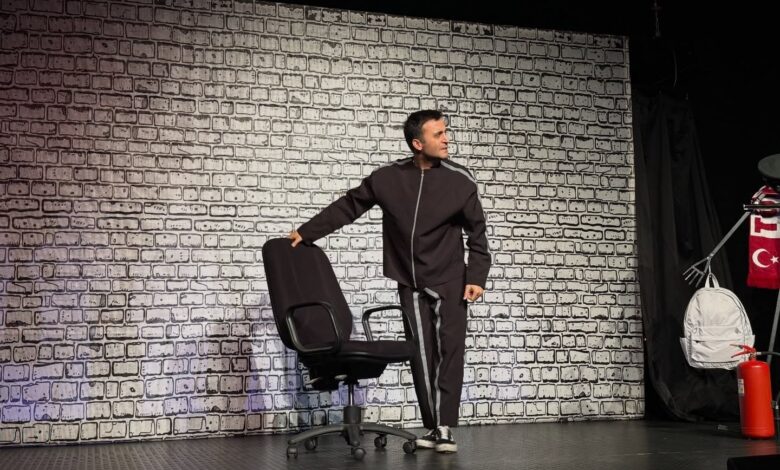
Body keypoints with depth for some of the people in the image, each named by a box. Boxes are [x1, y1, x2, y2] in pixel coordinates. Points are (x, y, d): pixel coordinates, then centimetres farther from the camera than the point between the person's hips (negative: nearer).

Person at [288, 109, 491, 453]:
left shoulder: (459, 180, -8)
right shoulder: (388, 177, -4)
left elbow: (476, 232, 0)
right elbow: (348, 206, 6)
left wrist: (476, 276, -7)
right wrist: (306, 232, 7)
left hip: (450, 281, -1)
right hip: (410, 283, 1)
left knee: (450, 350, -5)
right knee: (421, 354, 0)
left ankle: (445, 428, -1)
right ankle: (432, 427, 6)